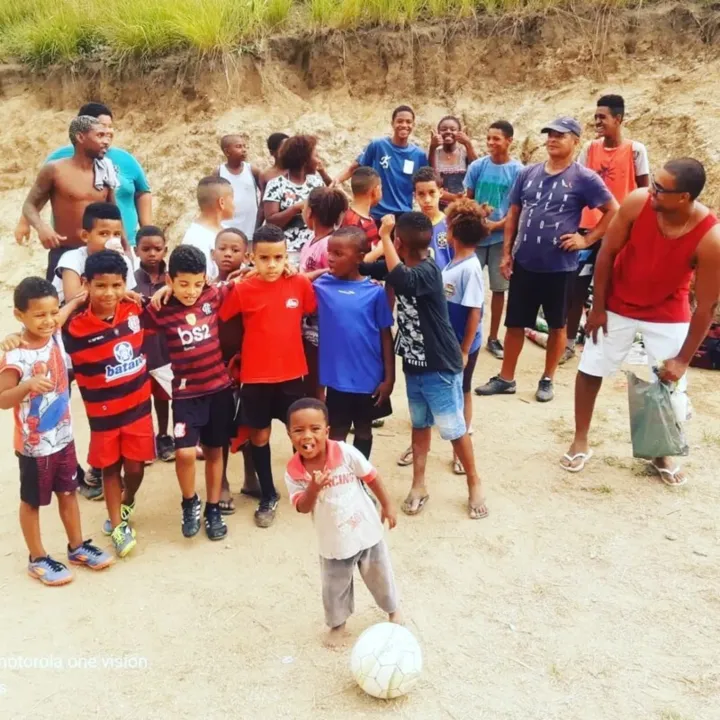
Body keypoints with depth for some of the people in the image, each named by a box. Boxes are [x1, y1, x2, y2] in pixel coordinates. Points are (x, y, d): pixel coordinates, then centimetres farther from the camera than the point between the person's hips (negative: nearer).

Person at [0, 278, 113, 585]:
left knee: (68, 492, 19)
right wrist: (28, 385, -43)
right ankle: (37, 559, 29)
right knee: (32, 501, 13)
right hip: (33, 443, -6)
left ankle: (77, 547, 36)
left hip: (64, 436, 6)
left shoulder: (56, 338, -6)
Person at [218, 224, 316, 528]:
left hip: (292, 373, 1)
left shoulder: (300, 284, -5)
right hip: (255, 377, -1)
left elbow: (314, 314, 8)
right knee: (259, 435, 11)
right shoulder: (242, 290, -10)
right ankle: (268, 496, 28)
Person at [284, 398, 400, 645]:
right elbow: (302, 508, -18)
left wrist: (387, 505, -1)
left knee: (380, 576, 22)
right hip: (333, 541, 1)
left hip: (366, 530, 0)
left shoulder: (345, 453, -23)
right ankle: (337, 622, 47)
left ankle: (393, 610, 51)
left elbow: (371, 477, -10)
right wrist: (313, 488, -38)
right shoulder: (293, 472, -18)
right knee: (334, 588, 17)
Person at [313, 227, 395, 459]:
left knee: (364, 431, 19)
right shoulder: (321, 286, -3)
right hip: (337, 378, 0)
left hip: (369, 378, 0)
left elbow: (385, 336, -3)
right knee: (337, 432, 13)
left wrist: (389, 377, -3)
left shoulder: (375, 292, -7)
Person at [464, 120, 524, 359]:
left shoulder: (517, 170, -6)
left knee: (499, 288, 7)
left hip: (501, 236, -1)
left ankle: (493, 338, 19)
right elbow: (468, 199, 8)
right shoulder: (477, 166, -1)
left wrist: (497, 225, -18)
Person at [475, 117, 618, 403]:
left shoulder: (583, 178, -7)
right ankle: (505, 378, 22)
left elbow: (613, 211, -4)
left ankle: (547, 379, 26)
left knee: (557, 325, 10)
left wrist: (587, 239, -8)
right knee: (515, 323, 9)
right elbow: (513, 214, 10)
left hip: (560, 266, -3)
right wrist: (507, 252, 6)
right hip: (524, 263, 4)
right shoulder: (528, 173, 6)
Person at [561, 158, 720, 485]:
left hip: (668, 314, -1)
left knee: (671, 385, 2)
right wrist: (598, 307, -8)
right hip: (618, 306, 1)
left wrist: (683, 359, -14)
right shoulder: (638, 202, -25)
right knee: (589, 370, 4)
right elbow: (607, 252, -12)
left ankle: (661, 455, 27)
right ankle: (580, 442, 23)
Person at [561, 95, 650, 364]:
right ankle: (569, 342, 14)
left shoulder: (635, 150, -4)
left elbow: (643, 191, 0)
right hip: (588, 228, 3)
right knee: (576, 287, 3)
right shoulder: (590, 149, 5)